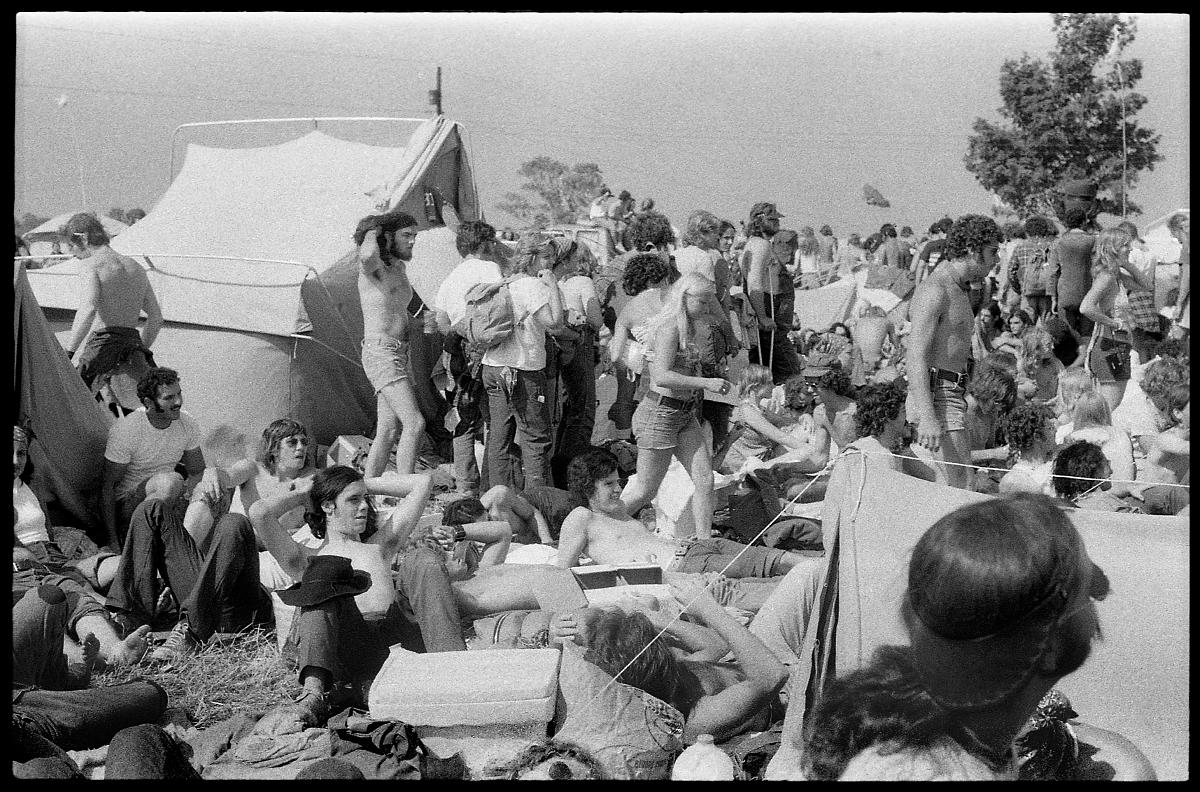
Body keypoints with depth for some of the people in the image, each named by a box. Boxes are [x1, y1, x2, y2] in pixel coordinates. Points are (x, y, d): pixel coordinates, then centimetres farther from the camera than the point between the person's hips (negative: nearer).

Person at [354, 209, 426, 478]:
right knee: (414, 423, -19)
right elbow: (367, 256, -35)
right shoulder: (373, 267, -8)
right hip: (381, 352, -9)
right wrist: (372, 232, -16)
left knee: (388, 431, 7)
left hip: (399, 353, 9)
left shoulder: (400, 267, 19)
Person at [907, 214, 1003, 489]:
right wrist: (927, 418, -30)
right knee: (954, 485, -13)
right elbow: (916, 356, -22)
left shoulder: (958, 290, 20)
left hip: (953, 394, 10)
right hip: (935, 396, -10)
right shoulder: (934, 290, -14)